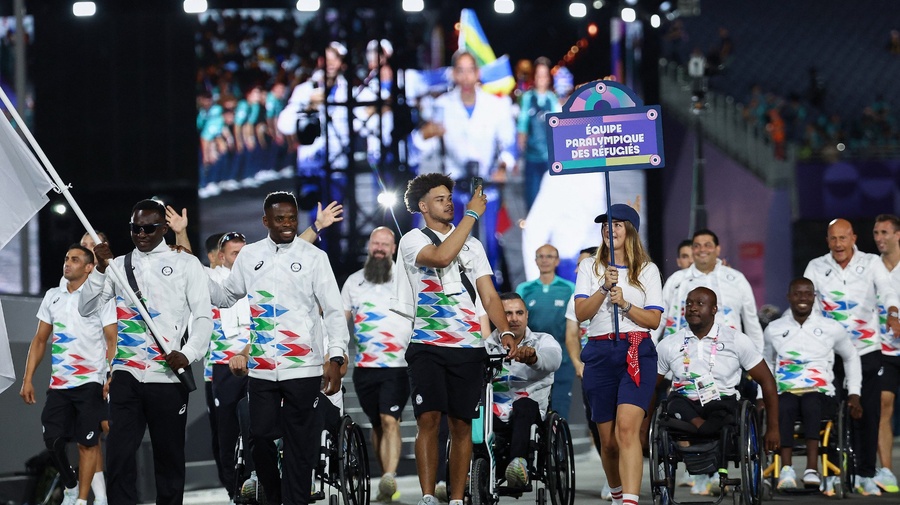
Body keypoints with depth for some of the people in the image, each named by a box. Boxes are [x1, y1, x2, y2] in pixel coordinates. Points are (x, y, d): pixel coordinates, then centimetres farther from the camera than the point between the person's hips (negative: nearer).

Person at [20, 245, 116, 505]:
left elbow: (112, 341, -5)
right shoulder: (52, 297, 13)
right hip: (58, 384, 5)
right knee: (52, 439, 1)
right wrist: (28, 379, 9)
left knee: (87, 443, -3)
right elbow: (40, 340, 16)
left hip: (90, 383, -5)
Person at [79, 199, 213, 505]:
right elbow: (87, 309, 7)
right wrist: (100, 270, -7)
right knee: (118, 454, -7)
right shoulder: (118, 265, 13)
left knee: (169, 454, 5)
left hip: (168, 376, -2)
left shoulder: (186, 264, 5)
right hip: (126, 374, 2)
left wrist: (189, 354, -16)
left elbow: (203, 316, 0)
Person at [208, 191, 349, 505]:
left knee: (300, 443, 1)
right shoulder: (249, 256, 10)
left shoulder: (314, 257, 0)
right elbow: (227, 296, 20)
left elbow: (333, 311, -3)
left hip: (303, 367, -3)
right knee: (260, 437, 4)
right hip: (262, 367, 3)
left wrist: (336, 358, -14)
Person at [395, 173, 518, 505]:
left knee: (461, 425, 3)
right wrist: (472, 214, -16)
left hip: (469, 347, 4)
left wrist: (506, 332, -6)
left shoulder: (472, 245, 16)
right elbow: (441, 256, -20)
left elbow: (489, 296, 11)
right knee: (428, 419, -15)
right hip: (428, 345, -3)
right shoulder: (413, 241, 3)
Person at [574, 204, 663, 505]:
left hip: (637, 353, -3)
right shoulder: (590, 267, 12)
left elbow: (654, 320, 2)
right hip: (599, 353, 3)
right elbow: (581, 313, 0)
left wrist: (624, 303, -12)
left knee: (627, 427, -22)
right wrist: (604, 288, -15)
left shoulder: (647, 270, 9)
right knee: (607, 439, 7)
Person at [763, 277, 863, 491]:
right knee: (783, 409, -38)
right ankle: (786, 469, -50)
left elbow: (851, 357, 24)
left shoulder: (832, 328, 11)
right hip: (786, 393, 1)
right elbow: (767, 363, 28)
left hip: (820, 393, -1)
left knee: (811, 404, -40)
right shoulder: (774, 329, 14)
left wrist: (854, 394, 15)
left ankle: (812, 470, -52)